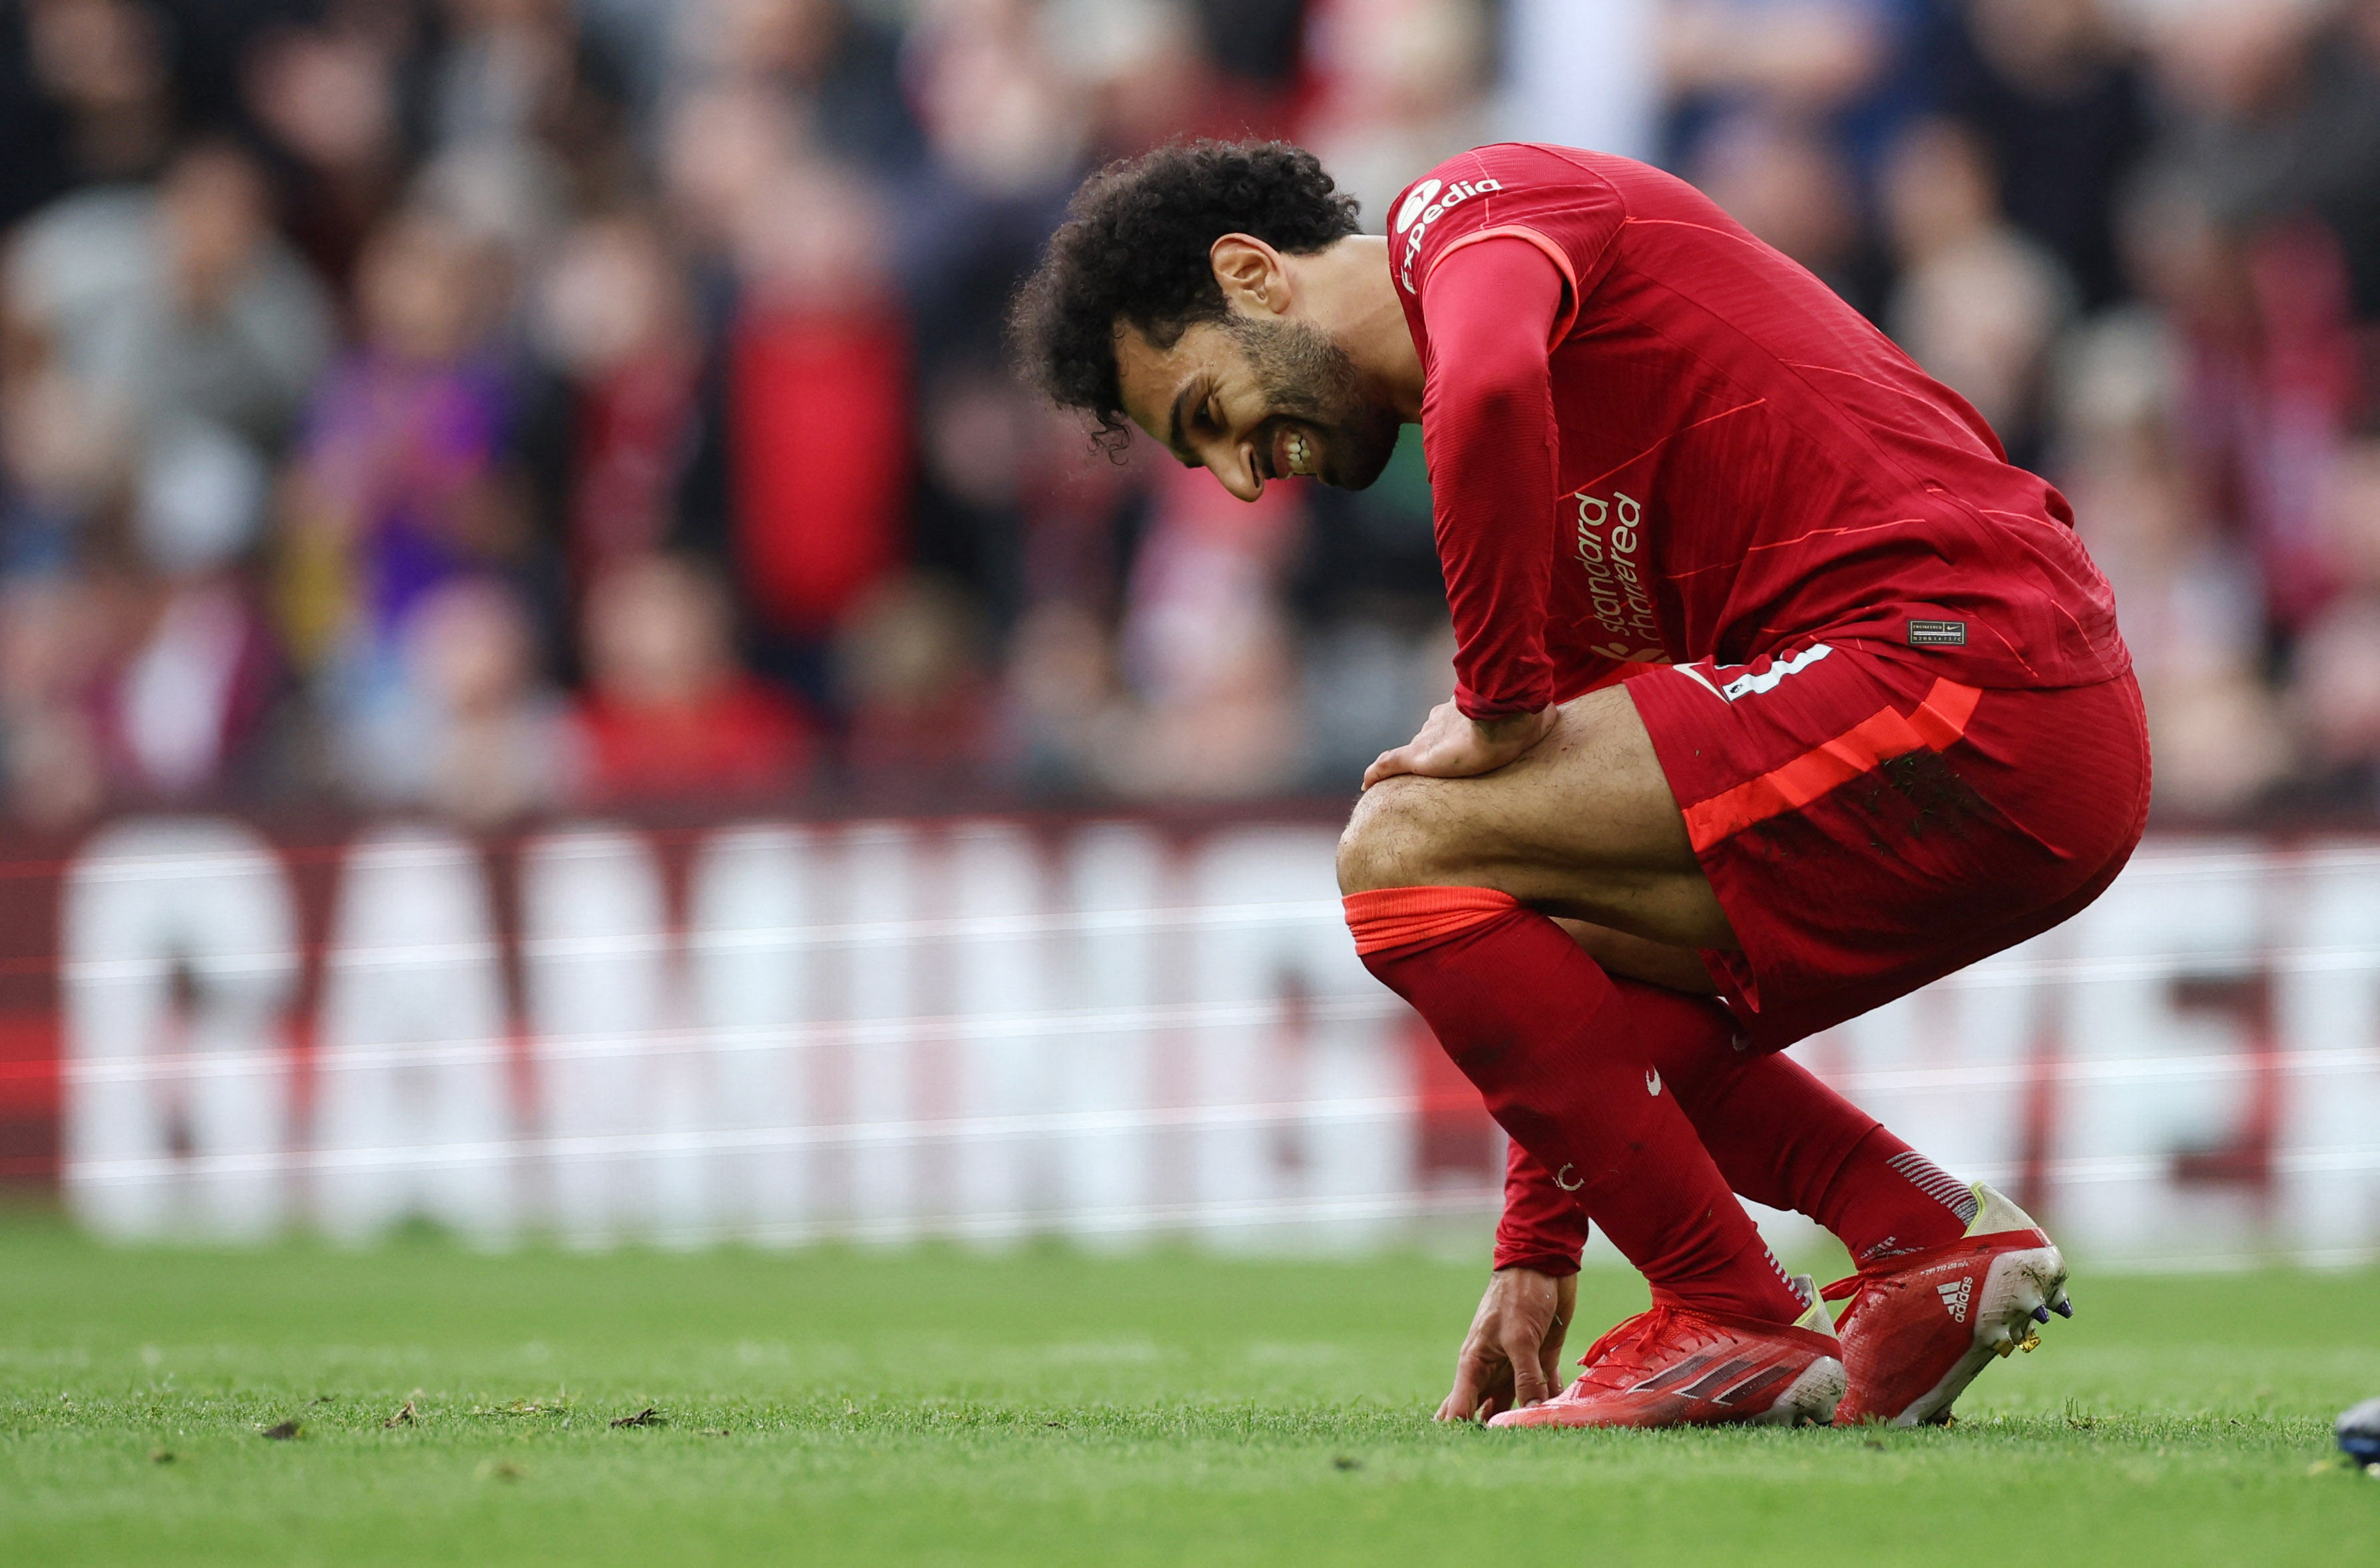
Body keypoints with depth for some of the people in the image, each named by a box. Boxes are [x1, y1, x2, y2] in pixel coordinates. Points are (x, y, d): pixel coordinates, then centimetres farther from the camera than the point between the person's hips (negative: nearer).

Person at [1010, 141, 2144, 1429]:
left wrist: (1497, 699, -13)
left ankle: (1733, 1322, -6)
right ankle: (1933, 1238, 9)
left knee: (1405, 851, -9)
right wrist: (1536, 1253, 24)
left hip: (1954, 663, -10)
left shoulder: (1465, 212, 0)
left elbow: (1493, 394, -27)